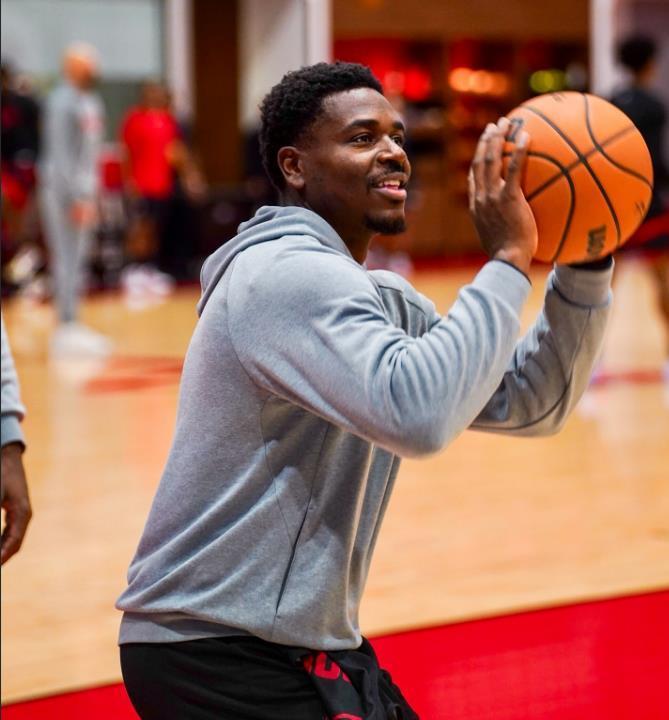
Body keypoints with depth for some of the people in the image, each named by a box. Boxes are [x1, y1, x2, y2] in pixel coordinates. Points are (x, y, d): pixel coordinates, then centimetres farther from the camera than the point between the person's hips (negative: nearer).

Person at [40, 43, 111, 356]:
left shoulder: (91, 102, 15)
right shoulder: (62, 102, -12)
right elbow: (61, 154, -16)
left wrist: (92, 193, 17)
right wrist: (77, 197, -19)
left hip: (85, 191, 9)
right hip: (63, 190, -9)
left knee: (79, 258, 9)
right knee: (67, 257, -9)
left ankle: (74, 327, 14)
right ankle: (66, 328, -10)